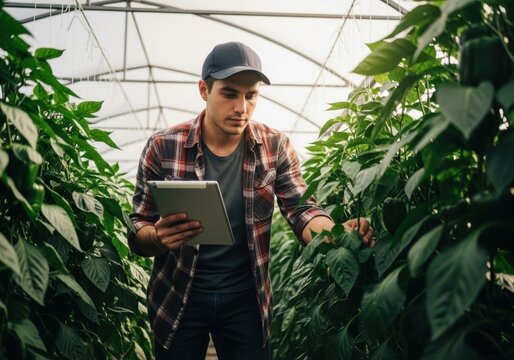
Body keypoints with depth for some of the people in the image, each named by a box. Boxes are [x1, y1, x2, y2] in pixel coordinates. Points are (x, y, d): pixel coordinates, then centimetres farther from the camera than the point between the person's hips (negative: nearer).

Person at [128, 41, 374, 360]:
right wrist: (158, 236, -32)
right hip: (178, 299, -1)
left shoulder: (276, 147, -6)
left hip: (246, 299, 1)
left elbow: (300, 210, -10)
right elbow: (138, 231, -7)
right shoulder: (163, 147, -11)